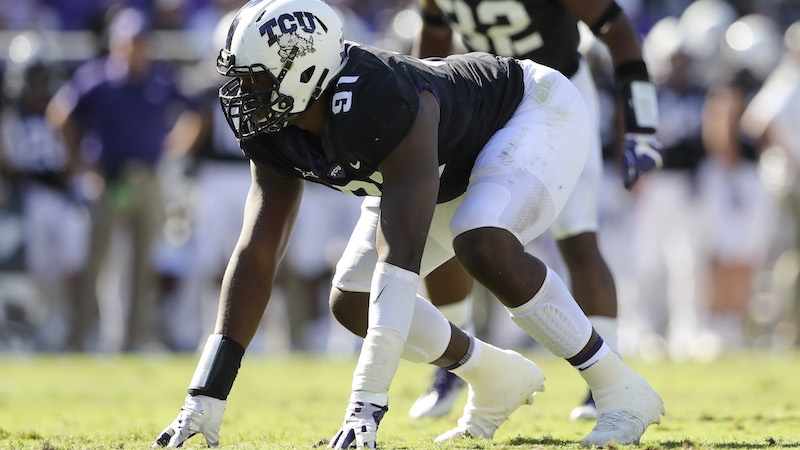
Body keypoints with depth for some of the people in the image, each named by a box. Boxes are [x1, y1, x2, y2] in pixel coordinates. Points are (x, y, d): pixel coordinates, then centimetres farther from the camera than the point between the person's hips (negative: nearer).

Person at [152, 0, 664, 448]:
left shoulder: (386, 109, -43)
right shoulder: (275, 132, -18)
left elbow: (399, 259, -48)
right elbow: (255, 257, -17)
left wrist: (367, 400, -52)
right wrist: (206, 399, -22)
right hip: (452, 166, 8)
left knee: (483, 247, -36)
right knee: (351, 300, -3)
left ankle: (622, 391, -21)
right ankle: (497, 380, 19)